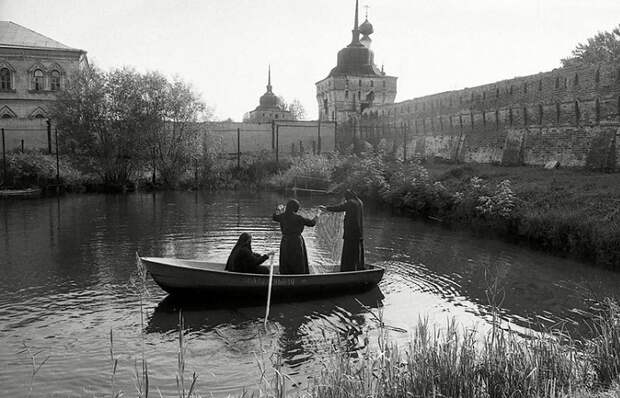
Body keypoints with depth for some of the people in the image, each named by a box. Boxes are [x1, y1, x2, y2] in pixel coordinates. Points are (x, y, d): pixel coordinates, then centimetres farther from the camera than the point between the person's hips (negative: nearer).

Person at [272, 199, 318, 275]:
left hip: (285, 244, 5)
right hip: (296, 244, -5)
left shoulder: (282, 216, -3)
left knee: (285, 269, 15)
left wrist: (279, 210, 41)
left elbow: (274, 217, 21)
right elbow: (312, 223, -6)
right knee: (299, 269, 8)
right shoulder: (298, 218, -17)